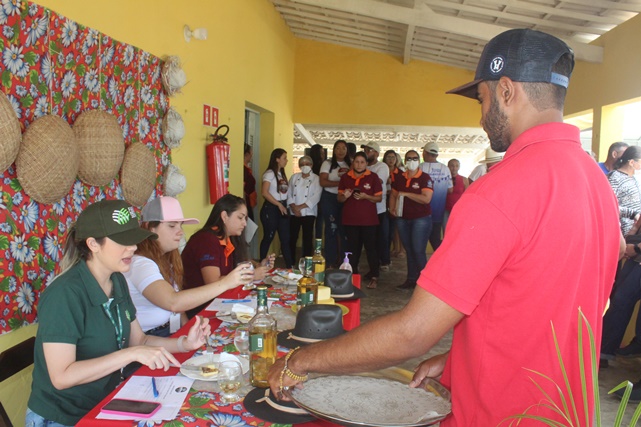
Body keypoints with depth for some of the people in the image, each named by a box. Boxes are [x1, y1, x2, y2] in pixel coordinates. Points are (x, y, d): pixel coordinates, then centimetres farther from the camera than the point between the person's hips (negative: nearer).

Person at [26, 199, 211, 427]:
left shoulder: (117, 281, 1)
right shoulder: (64, 293, -23)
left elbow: (139, 340, 7)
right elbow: (61, 377, -26)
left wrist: (184, 343, -9)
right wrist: (132, 353, -31)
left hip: (106, 405, 7)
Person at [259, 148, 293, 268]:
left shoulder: (282, 174, 14)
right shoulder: (269, 173, -9)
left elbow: (284, 192, 14)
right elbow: (264, 192, -18)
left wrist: (284, 206, 1)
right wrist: (279, 205, -16)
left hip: (282, 208, 7)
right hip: (271, 209, -7)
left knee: (285, 238, 5)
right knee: (268, 237, 2)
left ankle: (290, 265, 8)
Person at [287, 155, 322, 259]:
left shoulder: (316, 179, 1)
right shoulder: (294, 177, 11)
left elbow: (316, 197, -9)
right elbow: (289, 193, 5)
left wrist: (300, 207, -14)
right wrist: (294, 207, -11)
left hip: (308, 213, -2)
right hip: (294, 213, 3)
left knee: (307, 239, 0)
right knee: (292, 238, 3)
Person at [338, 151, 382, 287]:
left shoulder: (373, 177, -1)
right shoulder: (345, 177, 8)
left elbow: (379, 198, -1)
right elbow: (339, 199, 11)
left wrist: (366, 196, -18)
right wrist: (344, 196, -12)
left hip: (368, 220, -3)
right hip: (350, 219, 3)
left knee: (371, 248, -1)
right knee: (353, 248, 10)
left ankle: (374, 277, 6)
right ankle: (352, 275, 20)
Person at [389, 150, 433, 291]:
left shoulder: (425, 178, -9)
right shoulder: (399, 178, 9)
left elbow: (426, 199, -20)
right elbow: (393, 195, 18)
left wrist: (406, 194, -18)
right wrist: (392, 209, 0)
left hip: (421, 219, -6)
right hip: (402, 219, 6)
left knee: (418, 251, -8)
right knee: (409, 251, 12)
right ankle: (411, 280, 21)